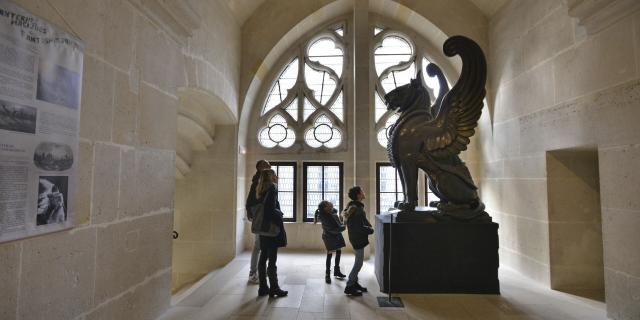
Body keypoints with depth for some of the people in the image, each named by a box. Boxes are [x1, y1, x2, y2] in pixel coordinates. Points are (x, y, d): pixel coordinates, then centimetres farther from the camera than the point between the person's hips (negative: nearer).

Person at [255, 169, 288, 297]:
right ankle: (274, 288, 8)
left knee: (263, 257, 11)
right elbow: (271, 208, -21)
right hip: (272, 227, -8)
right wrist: (279, 214, -6)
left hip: (263, 227, 8)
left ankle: (263, 287, 20)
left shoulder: (262, 189, 13)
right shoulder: (272, 187, -11)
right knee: (272, 259, -1)